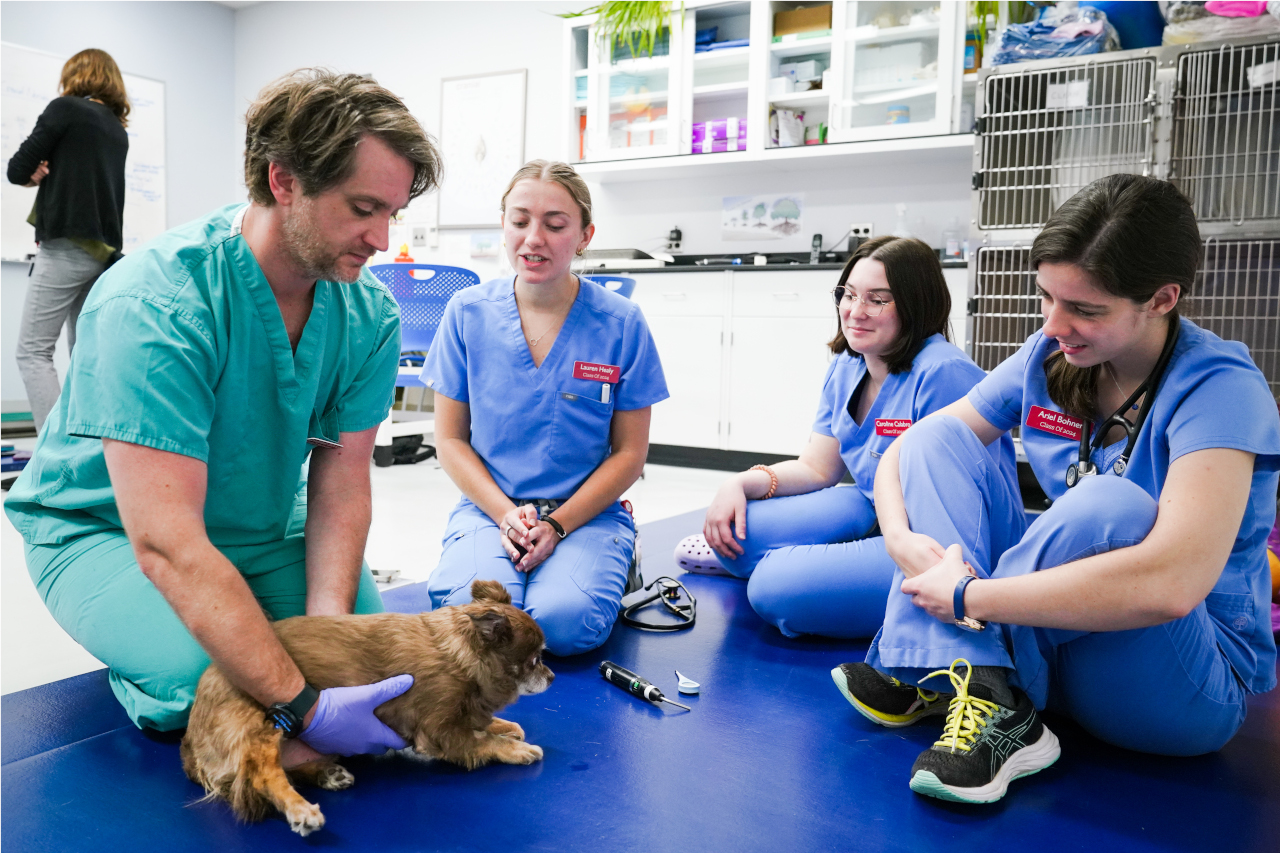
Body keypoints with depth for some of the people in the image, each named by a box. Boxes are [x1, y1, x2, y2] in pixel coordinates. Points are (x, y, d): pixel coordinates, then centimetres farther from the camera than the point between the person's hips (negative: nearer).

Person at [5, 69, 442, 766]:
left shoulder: (370, 315, -13)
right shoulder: (153, 305, -32)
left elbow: (339, 486, -13)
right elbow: (167, 545, -37)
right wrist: (303, 705, -40)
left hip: (264, 527, 5)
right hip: (107, 530, -4)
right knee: (209, 677, -28)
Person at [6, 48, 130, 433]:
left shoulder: (65, 108, -2)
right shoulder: (119, 130, 19)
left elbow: (17, 170, -3)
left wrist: (37, 174, 15)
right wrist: (49, 174, 6)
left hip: (67, 247, -7)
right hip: (104, 252, 7)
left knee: (33, 351, -6)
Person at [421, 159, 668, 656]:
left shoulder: (621, 323, -3)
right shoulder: (467, 313, 1)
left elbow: (630, 452, 0)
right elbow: (450, 438, 4)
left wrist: (557, 525, -12)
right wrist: (506, 515, -11)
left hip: (587, 512, -1)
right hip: (489, 505, 1)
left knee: (563, 622, -29)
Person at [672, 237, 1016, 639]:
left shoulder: (944, 375, -21)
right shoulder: (846, 368, 5)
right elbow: (816, 468, 7)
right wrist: (741, 484, -9)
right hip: (871, 513, 8)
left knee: (777, 588, -26)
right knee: (737, 526, -11)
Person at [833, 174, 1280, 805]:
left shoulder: (1219, 388, -21)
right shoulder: (1047, 359, -3)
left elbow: (1170, 586, -37)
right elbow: (906, 455, 2)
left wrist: (964, 595, -31)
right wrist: (901, 541, -20)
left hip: (1193, 685, -6)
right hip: (1053, 637, 6)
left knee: (1109, 508, -37)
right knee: (937, 435, -8)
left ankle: (947, 675, -16)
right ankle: (985, 694, -23)